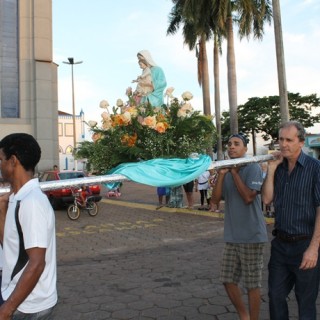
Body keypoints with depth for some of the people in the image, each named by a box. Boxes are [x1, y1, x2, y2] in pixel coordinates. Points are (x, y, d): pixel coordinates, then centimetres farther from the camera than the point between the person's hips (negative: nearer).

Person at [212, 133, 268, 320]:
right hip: (232, 236, 7)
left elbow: (248, 197, -20)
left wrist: (234, 172, -14)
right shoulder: (227, 170, 9)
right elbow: (216, 199, 0)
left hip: (251, 236, -6)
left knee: (252, 284, 5)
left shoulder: (253, 168, -9)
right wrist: (222, 174, -12)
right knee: (228, 280, 13)